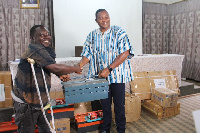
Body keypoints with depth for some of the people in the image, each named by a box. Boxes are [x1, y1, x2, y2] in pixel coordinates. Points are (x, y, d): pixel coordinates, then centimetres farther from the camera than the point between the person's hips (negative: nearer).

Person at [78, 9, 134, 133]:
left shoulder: (119, 32, -6)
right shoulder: (92, 35, 7)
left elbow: (125, 53, -15)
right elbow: (87, 55, 6)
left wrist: (108, 69, -21)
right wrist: (78, 66, -15)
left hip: (117, 75, -3)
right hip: (101, 76, 4)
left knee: (119, 105, 8)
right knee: (105, 104, 16)